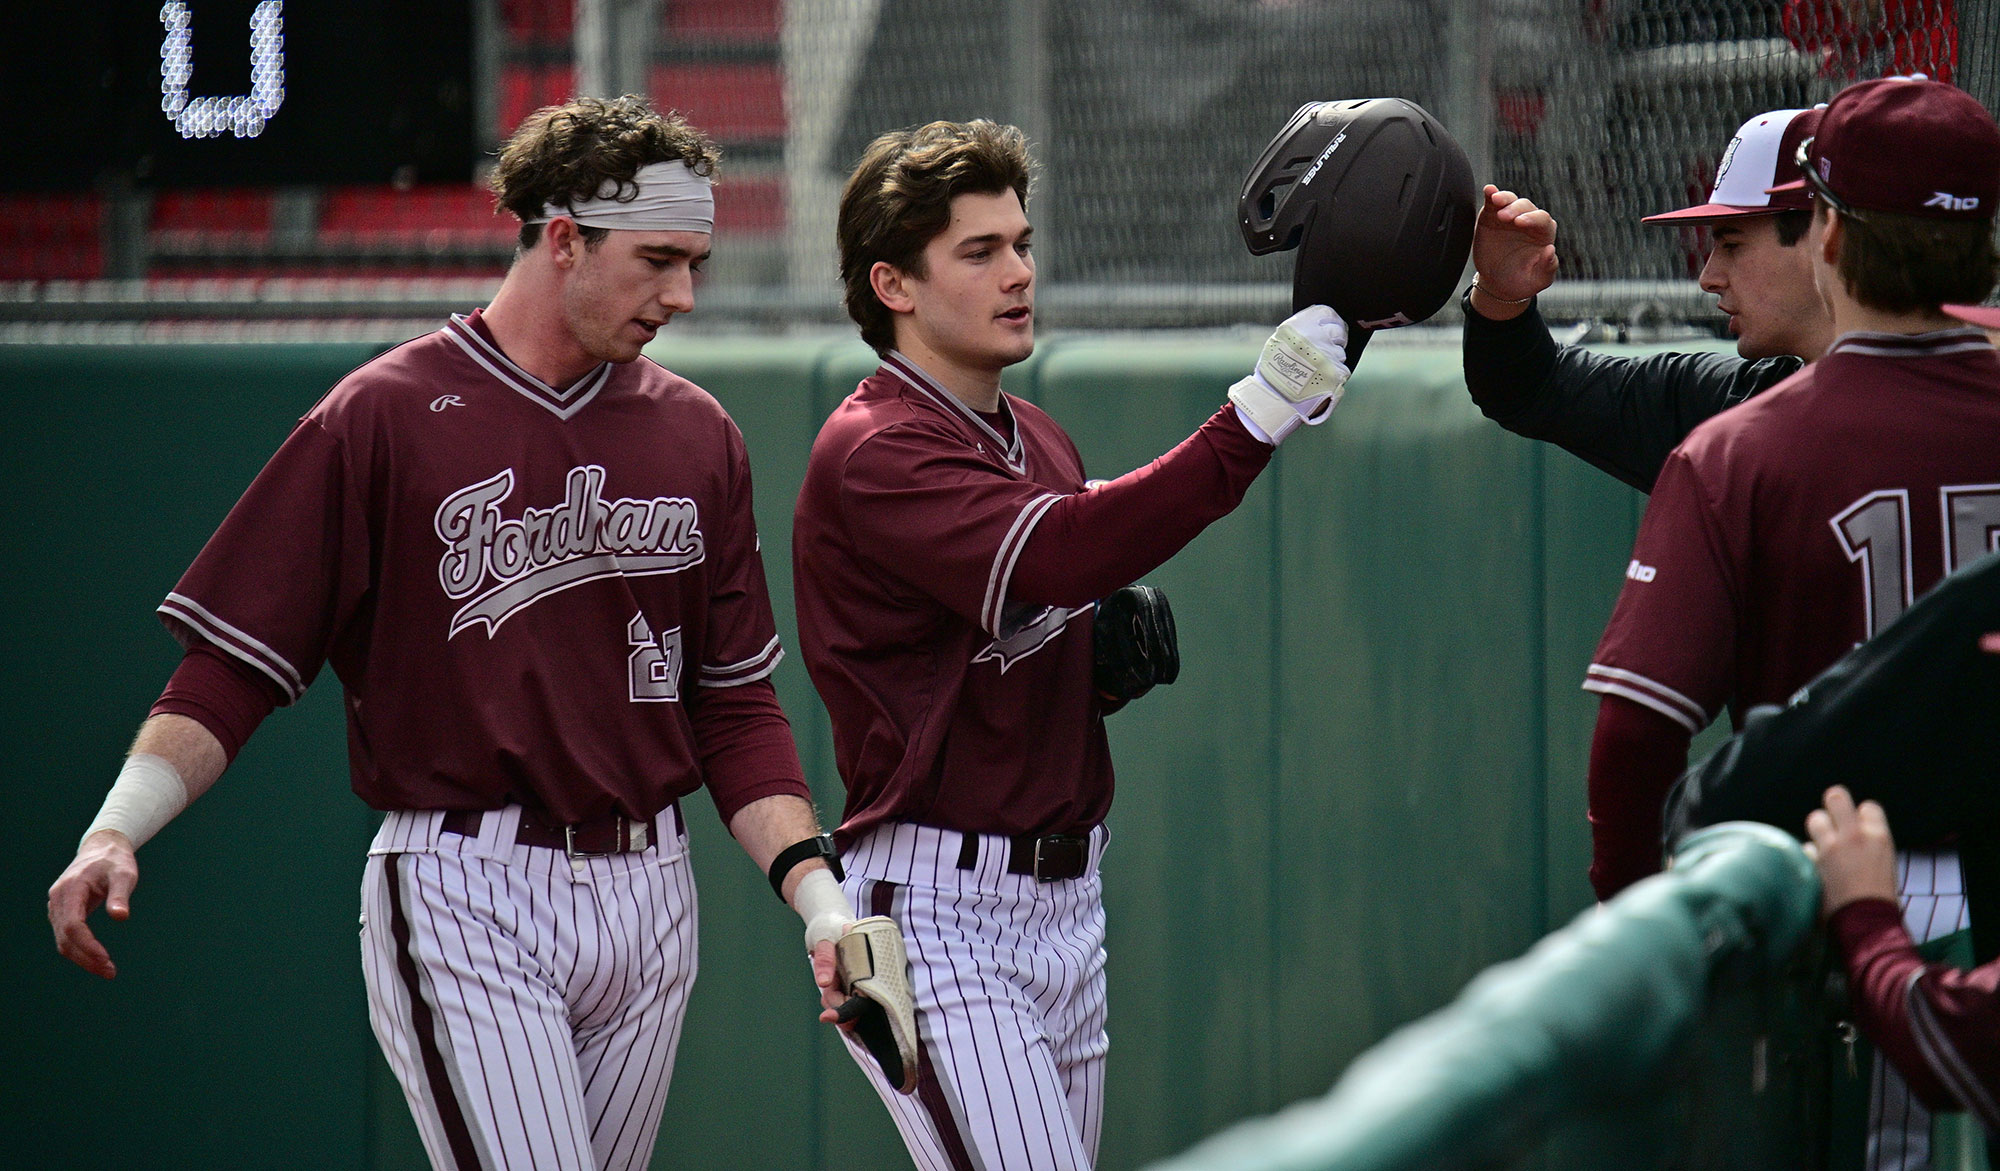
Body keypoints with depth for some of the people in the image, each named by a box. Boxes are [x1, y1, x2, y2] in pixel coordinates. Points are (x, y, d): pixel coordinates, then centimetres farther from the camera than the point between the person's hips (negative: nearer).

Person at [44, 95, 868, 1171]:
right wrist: (115, 830, -19)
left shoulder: (698, 436, 11)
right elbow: (234, 666, -5)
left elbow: (735, 708, 14)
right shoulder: (383, 418, -4)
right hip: (462, 897, -5)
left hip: (647, 898, 6)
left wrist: (816, 898, 1)